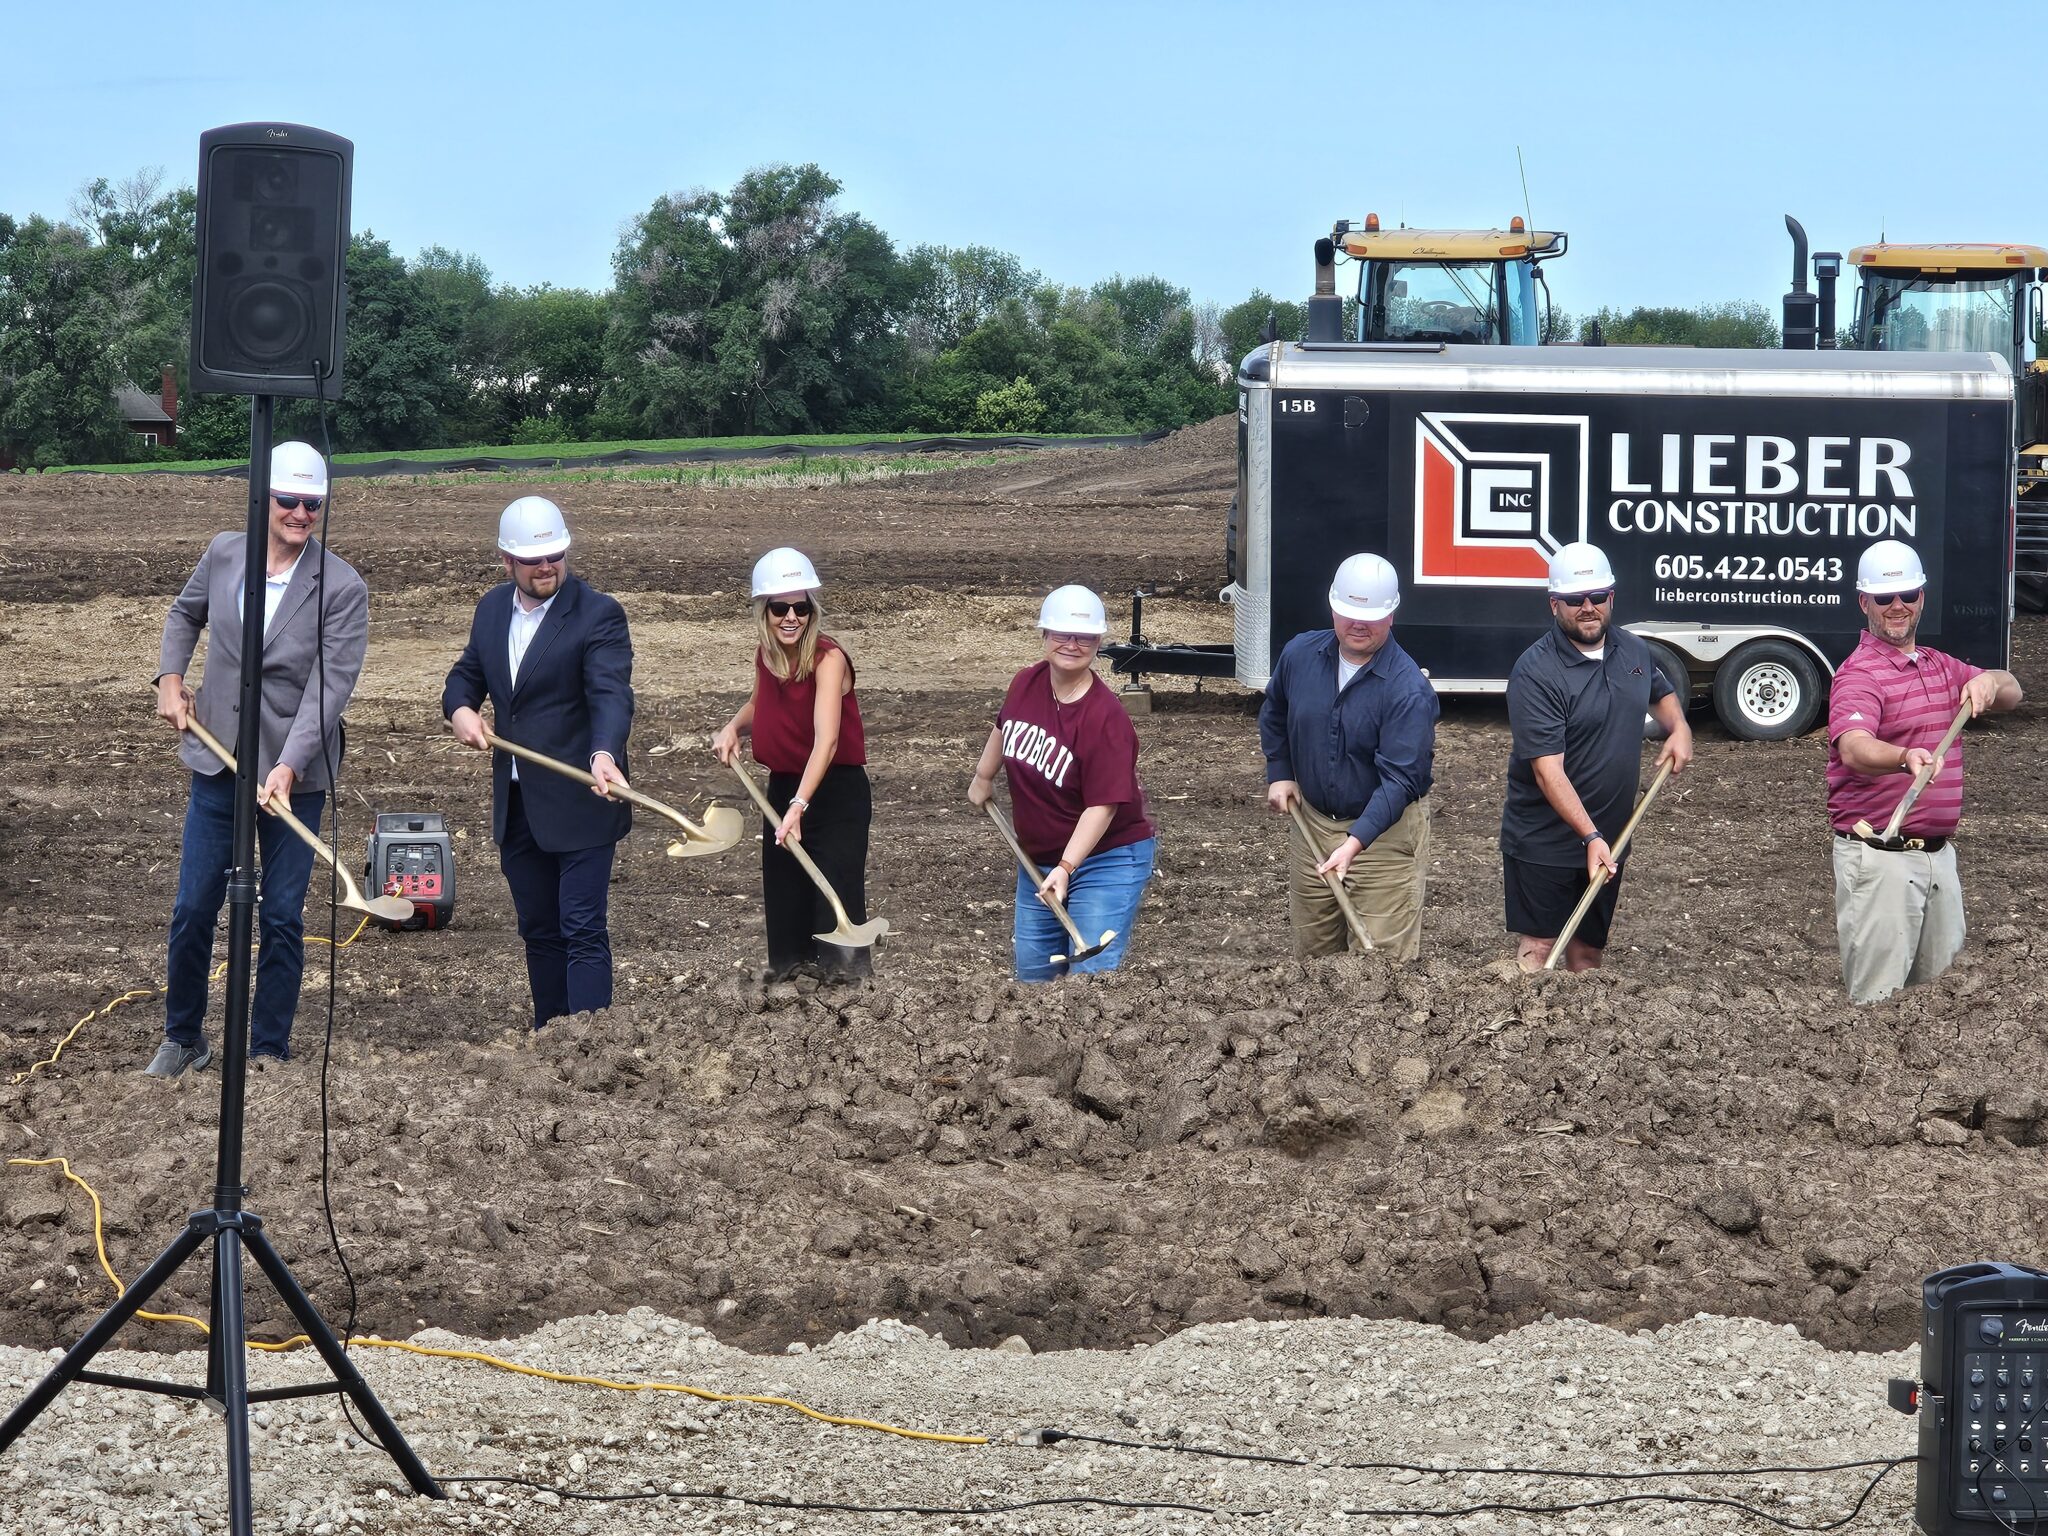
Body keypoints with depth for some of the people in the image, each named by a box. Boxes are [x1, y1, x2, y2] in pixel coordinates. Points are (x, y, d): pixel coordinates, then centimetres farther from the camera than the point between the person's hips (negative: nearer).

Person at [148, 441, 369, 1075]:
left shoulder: (343, 588, -12)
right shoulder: (224, 553, 0)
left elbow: (329, 688, -18)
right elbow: (185, 614, 21)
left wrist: (289, 767, -27)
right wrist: (170, 679, 7)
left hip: (295, 774, -3)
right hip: (217, 762, 3)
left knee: (281, 918, 4)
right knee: (192, 909, 6)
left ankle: (269, 1052, 17)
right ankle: (183, 1039, 24)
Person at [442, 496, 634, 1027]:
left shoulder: (598, 614, -13)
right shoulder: (493, 609, 8)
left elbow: (611, 695, -26)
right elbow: (466, 673, 21)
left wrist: (604, 754, -46)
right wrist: (460, 709, -4)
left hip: (578, 804, -7)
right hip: (516, 805, 7)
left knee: (582, 932, -9)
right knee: (538, 931, 15)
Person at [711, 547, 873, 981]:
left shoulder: (828, 658, -21)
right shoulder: (765, 654, 0)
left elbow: (826, 740, -33)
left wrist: (799, 807, -44)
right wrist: (734, 726, 2)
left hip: (836, 794, -7)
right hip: (783, 789, 7)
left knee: (836, 914, -9)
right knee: (783, 911, 12)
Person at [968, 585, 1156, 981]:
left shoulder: (1106, 718, -23)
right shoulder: (1026, 684, -4)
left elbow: (1102, 806, -26)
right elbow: (1004, 727, 21)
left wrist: (1066, 868, -33)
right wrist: (983, 777, 32)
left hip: (1105, 859, -7)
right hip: (1038, 859, 7)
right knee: (1033, 973, 13)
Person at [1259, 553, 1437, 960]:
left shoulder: (1409, 690, -22)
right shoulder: (1300, 654, -4)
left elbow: (1399, 778, -28)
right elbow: (1273, 714, 18)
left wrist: (1355, 843, -37)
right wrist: (1279, 773, 8)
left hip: (1384, 831, -6)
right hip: (1311, 822, 6)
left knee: (1383, 954, -7)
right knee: (1312, 949, 16)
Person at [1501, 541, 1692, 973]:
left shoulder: (1634, 651, 5)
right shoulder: (1536, 673, -19)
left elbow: (1660, 694, 29)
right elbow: (1547, 770, -24)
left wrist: (1678, 728, 6)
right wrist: (1591, 836, -30)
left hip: (1608, 839, 7)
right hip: (1543, 843, -7)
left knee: (1589, 950, 14)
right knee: (1537, 947, -7)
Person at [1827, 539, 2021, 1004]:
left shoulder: (1941, 666, 17)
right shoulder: (1860, 674, -11)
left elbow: (2012, 692, 17)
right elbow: (1853, 747, -29)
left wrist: (1989, 682, -9)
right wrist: (1906, 758, -51)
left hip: (1939, 854, 8)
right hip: (1881, 858, -8)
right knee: (1879, 1002, -9)